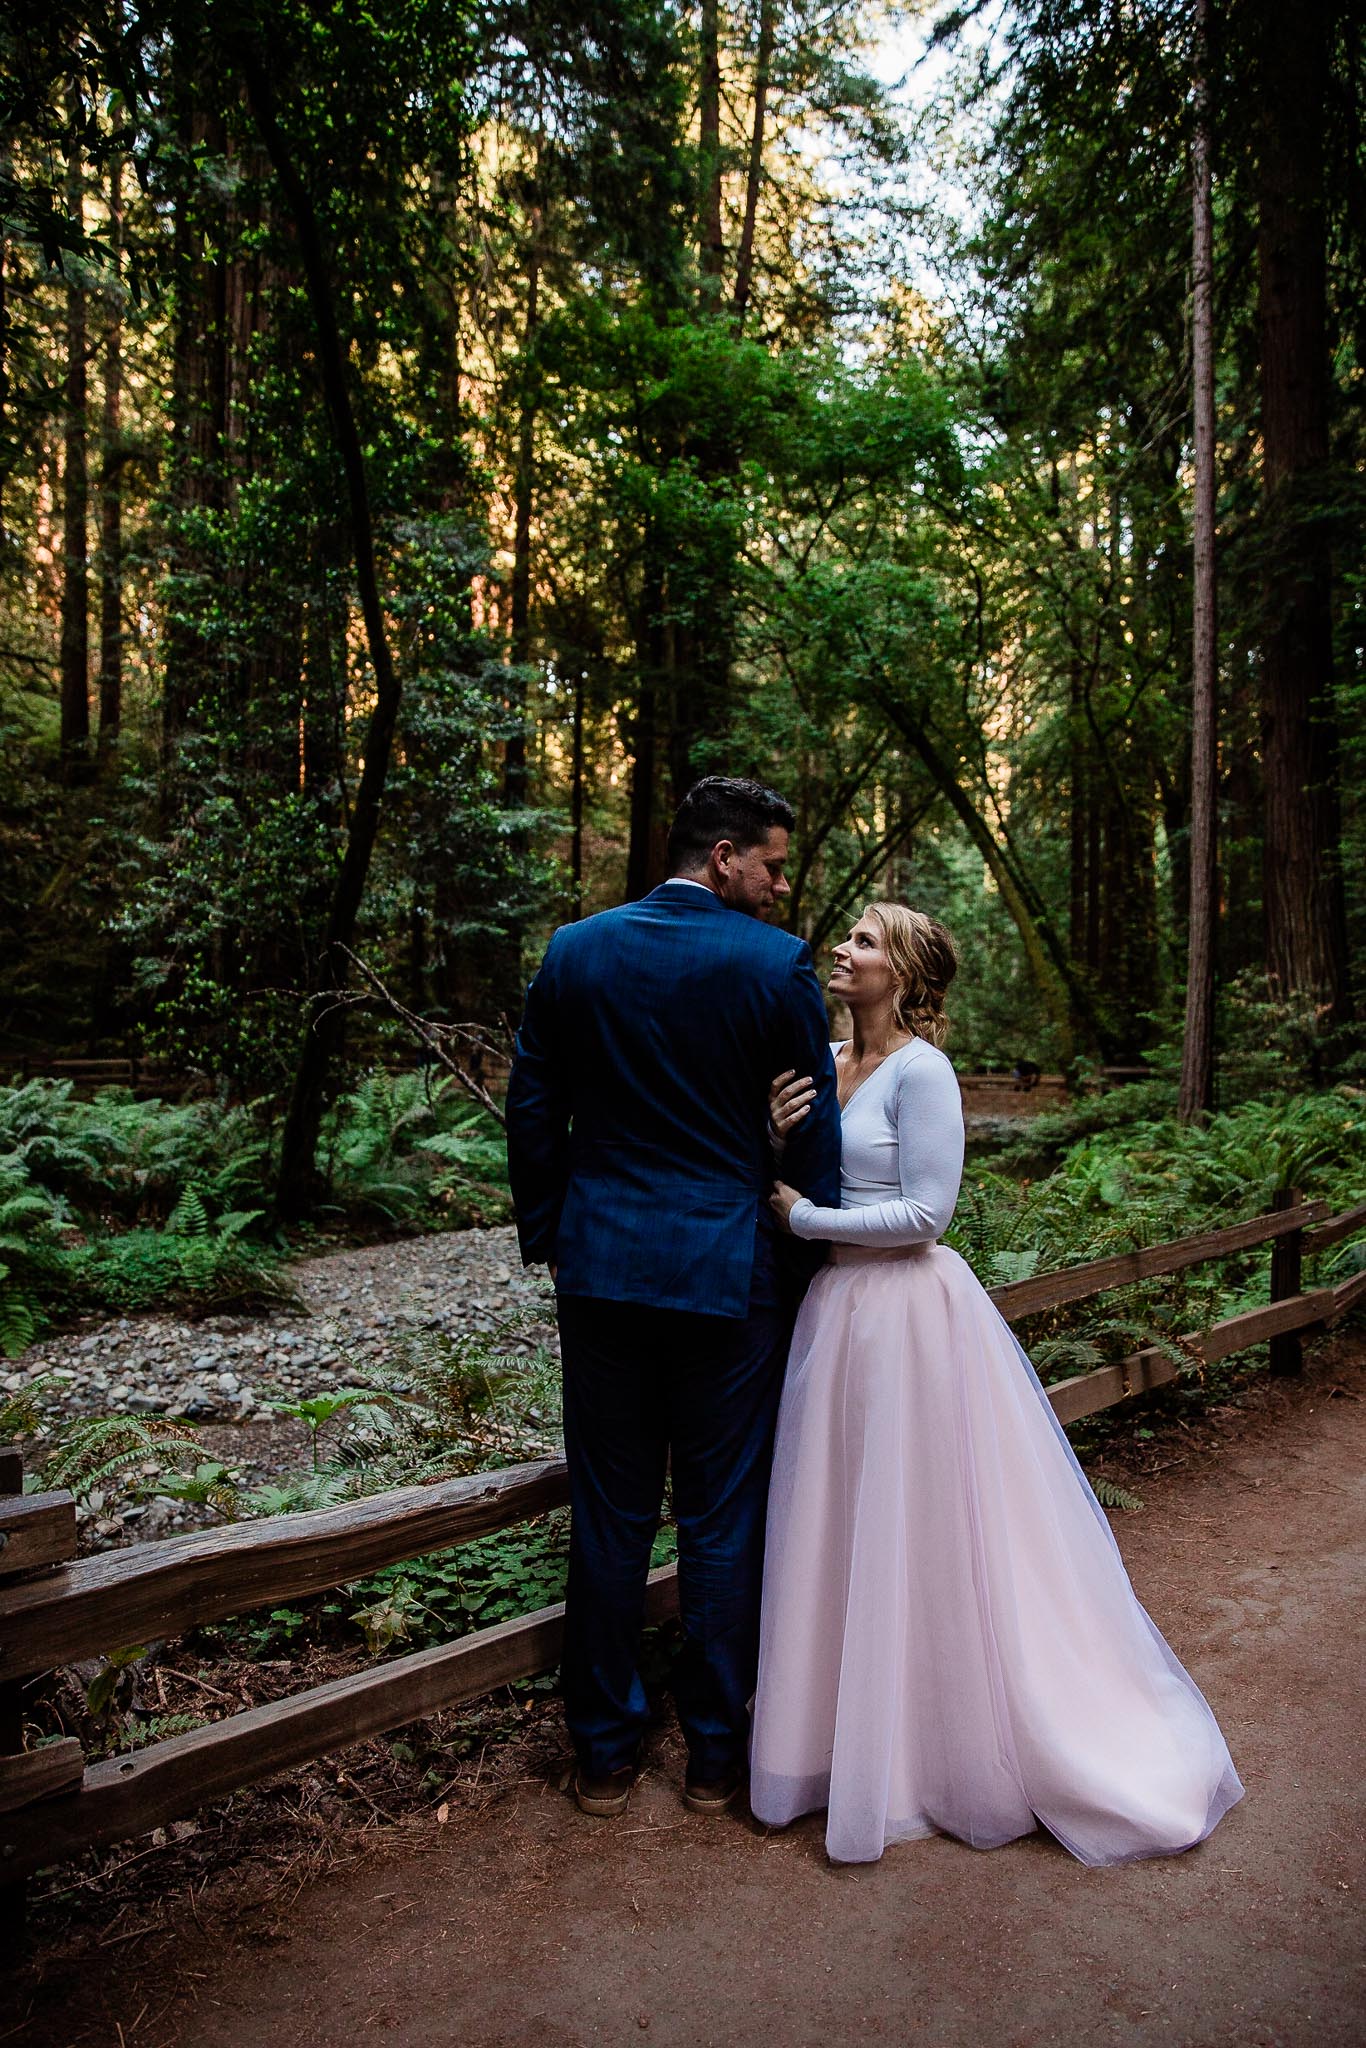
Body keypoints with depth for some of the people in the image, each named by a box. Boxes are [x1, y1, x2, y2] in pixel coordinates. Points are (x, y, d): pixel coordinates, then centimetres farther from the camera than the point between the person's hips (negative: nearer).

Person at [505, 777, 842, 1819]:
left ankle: (604, 1751, 28)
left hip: (600, 1265, 3)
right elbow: (816, 1131, -1)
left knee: (609, 1514, 13)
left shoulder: (572, 952, 2)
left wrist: (548, 1239, 16)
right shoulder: (778, 963, -8)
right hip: (729, 1270, -3)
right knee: (723, 1518, 11)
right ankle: (716, 1750, 27)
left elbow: (532, 1114, 6)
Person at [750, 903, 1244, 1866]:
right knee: (843, 1524, 16)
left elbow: (924, 1212, -17)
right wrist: (782, 1138, -8)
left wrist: (804, 1217, -14)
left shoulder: (921, 1071, -15)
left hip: (907, 1311, -7)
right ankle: (856, 1722, 35)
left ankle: (953, 1747, 26)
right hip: (839, 1307, 7)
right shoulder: (824, 1062, 7)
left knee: (915, 1528, 5)